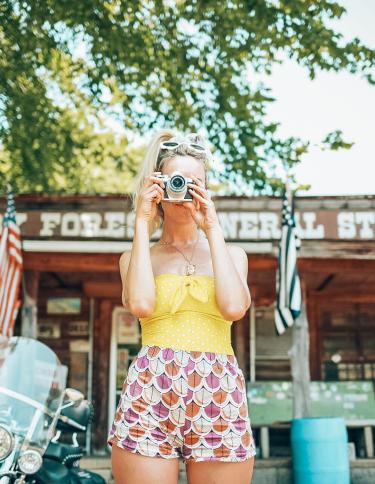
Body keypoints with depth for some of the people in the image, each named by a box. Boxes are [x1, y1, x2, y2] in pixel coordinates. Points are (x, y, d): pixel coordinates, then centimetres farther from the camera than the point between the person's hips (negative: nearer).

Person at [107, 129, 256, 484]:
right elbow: (141, 304, -9)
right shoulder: (137, 255, 13)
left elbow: (234, 307, -6)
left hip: (220, 400, 1)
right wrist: (142, 223, -1)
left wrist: (212, 228, 1)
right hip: (149, 395, -1)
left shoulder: (232, 254, 15)